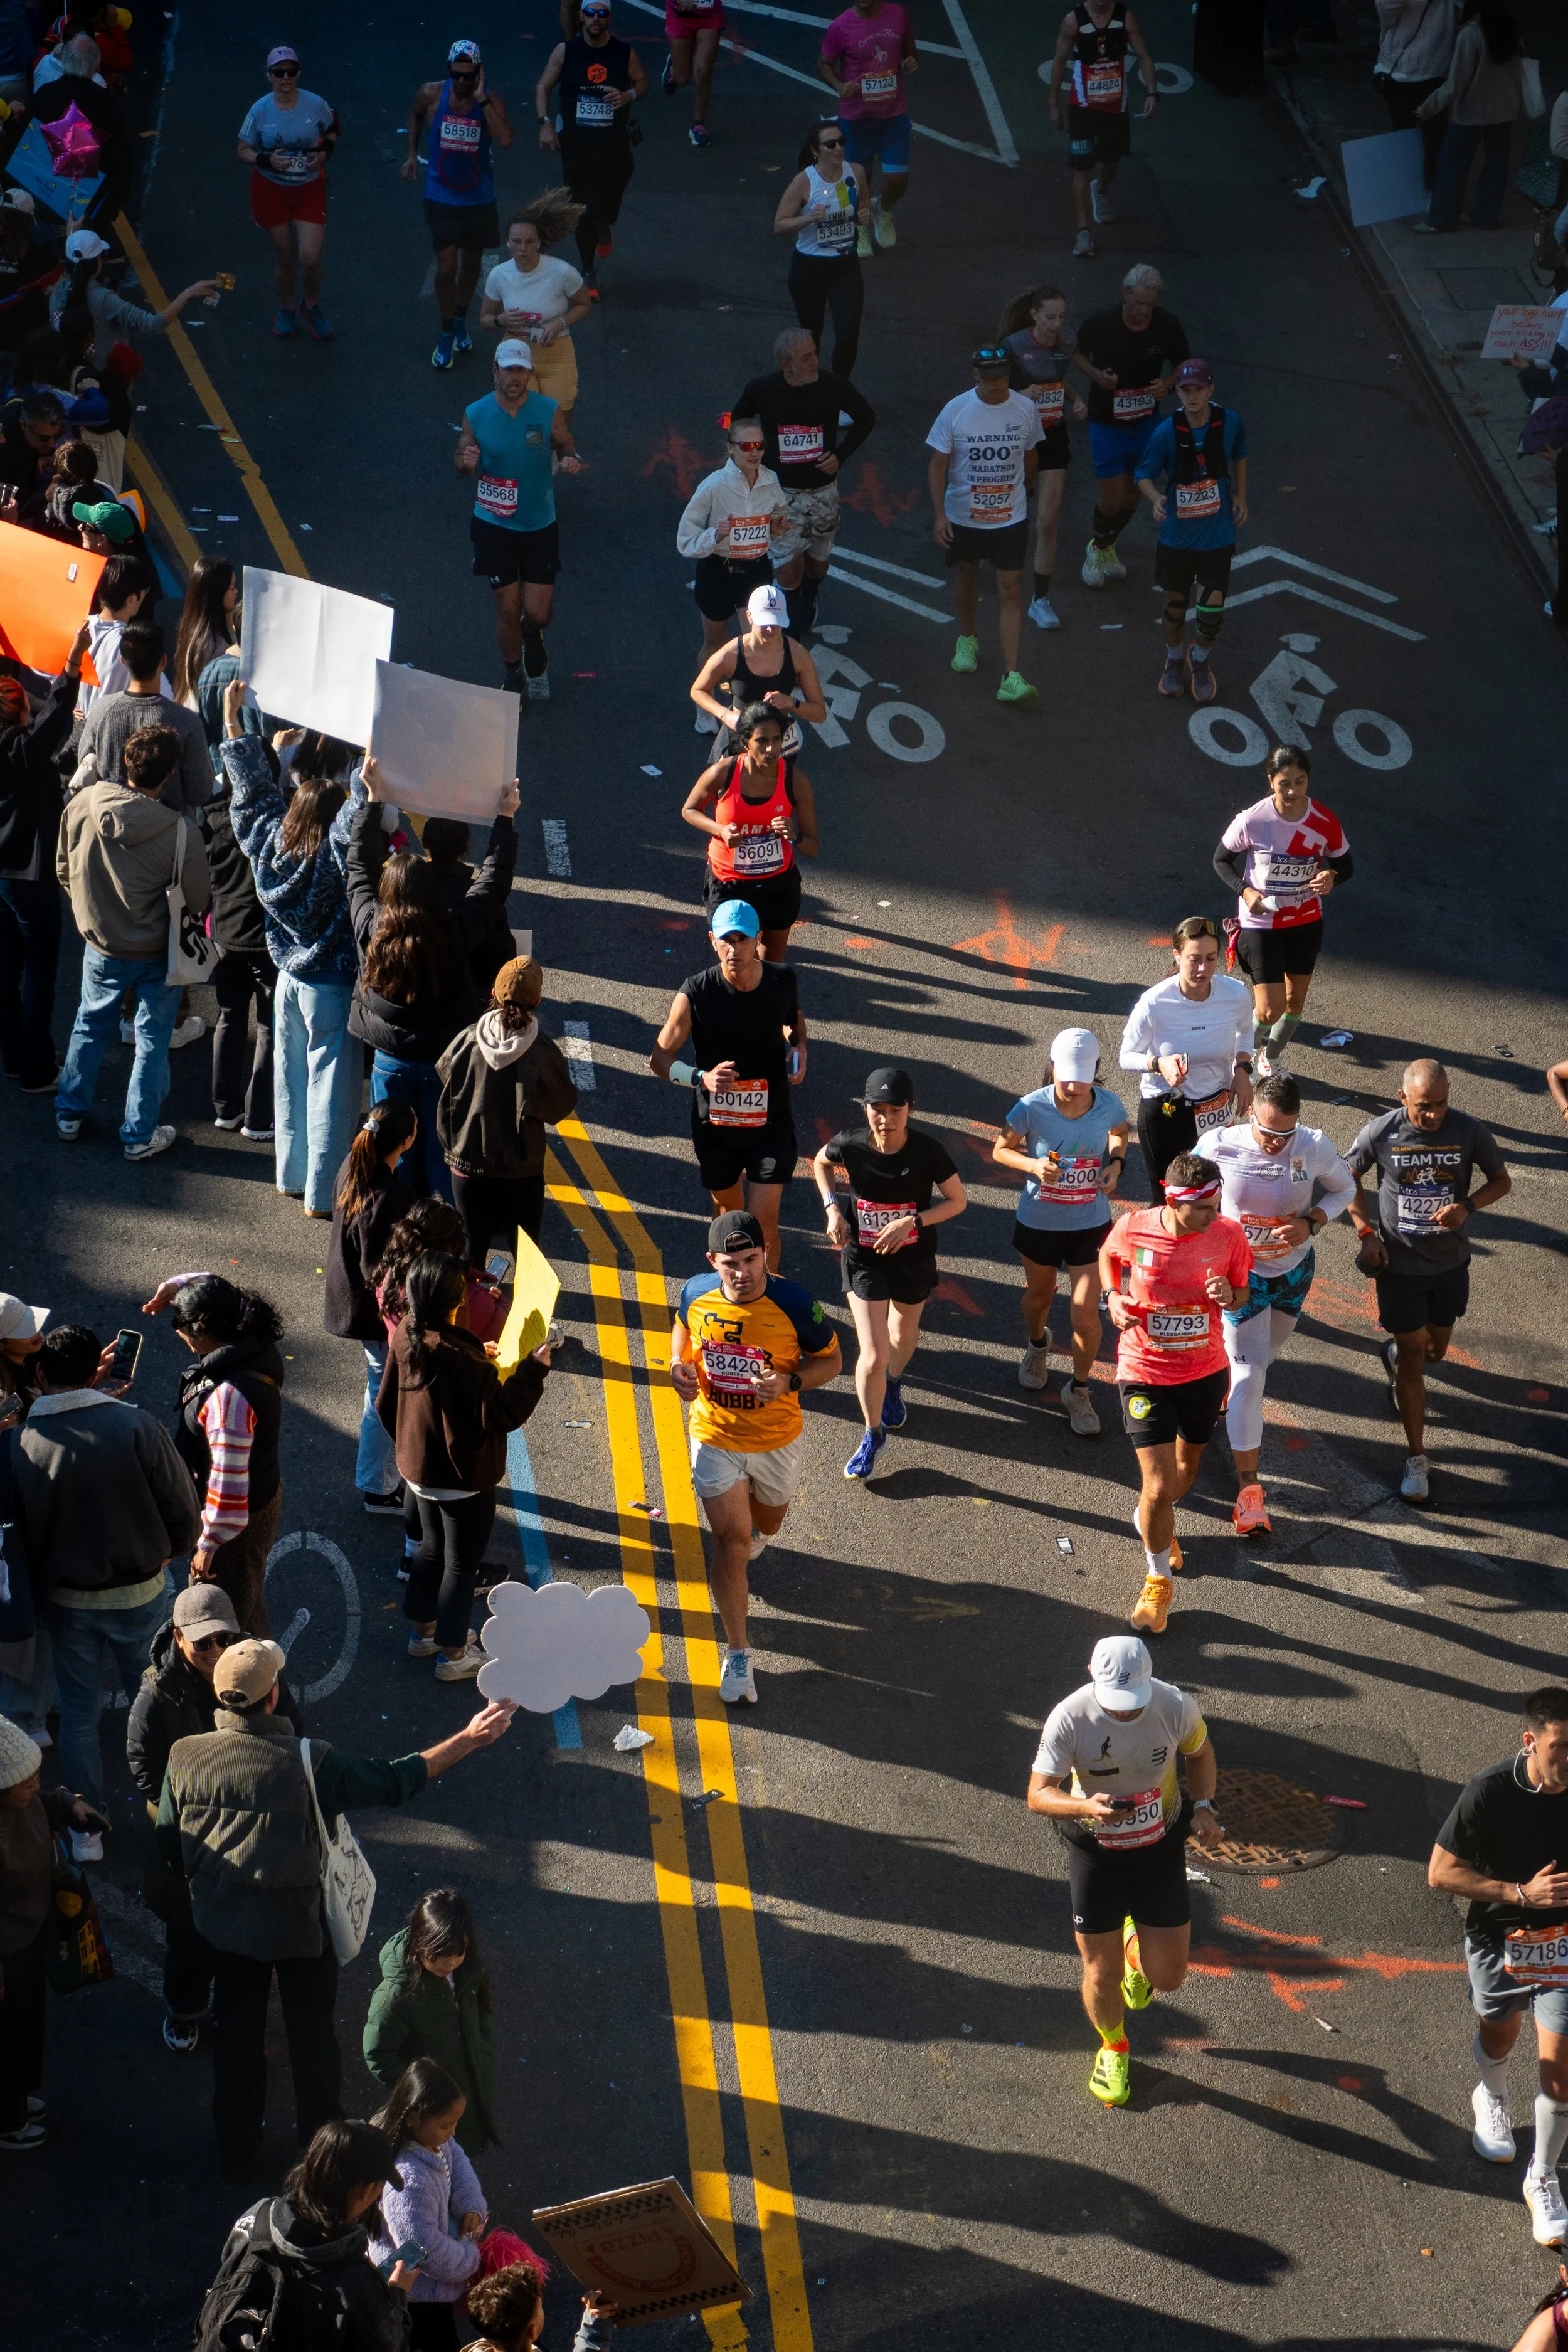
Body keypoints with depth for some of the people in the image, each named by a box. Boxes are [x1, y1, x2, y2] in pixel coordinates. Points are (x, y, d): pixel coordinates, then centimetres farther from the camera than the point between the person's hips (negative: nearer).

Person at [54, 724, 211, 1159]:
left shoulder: (83, 804, -17)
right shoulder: (181, 831, -28)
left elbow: (64, 867, 0)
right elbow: (199, 901, -15)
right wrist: (188, 917, 9)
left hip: (101, 947, 3)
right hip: (157, 952, -3)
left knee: (90, 1026, 25)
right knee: (152, 1039, 14)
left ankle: (69, 1115, 37)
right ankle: (140, 1134, 24)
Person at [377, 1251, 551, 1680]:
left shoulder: (405, 1335, -9)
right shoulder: (462, 1357, -33)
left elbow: (387, 1404, 4)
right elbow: (501, 1414, -26)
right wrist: (534, 1368, -21)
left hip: (419, 1468, 7)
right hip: (463, 1479, -7)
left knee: (432, 1547, 27)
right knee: (461, 1563, 11)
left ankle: (423, 1630, 43)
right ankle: (452, 1654, 25)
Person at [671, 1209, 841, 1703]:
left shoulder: (793, 1303, -25)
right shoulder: (697, 1294, -16)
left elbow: (831, 1359, -11)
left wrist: (791, 1381, -30)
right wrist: (679, 1365, -12)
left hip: (775, 1440, 0)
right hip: (714, 1436, 0)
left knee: (767, 1522, 25)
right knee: (730, 1542, -4)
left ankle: (757, 1531, 66)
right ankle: (737, 1655, 6)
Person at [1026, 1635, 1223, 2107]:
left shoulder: (1176, 1707, -20)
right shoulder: (1069, 1719, -25)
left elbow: (1201, 1753, 3)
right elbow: (1038, 1794, -22)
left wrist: (1203, 1807, -14)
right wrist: (1087, 1806, -41)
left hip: (1161, 1850, 1)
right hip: (1095, 1855, -1)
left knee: (1167, 1978, 3)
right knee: (1102, 1975, 5)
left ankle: (1137, 1948, 43)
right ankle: (1113, 2050, 40)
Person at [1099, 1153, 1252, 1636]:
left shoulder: (1227, 1234, -16)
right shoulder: (1133, 1229, -19)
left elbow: (1244, 1288, 1)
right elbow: (1108, 1255, 7)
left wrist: (1230, 1296, -22)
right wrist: (1113, 1296, -11)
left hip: (1206, 1371, 3)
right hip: (1146, 1373, -2)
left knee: (1186, 1469, 24)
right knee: (1158, 1485, -6)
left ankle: (1151, 1522, 58)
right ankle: (1158, 1579, 20)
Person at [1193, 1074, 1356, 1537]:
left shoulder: (1315, 1147, -19)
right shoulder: (1219, 1146, -23)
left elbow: (1344, 1189, -1)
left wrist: (1312, 1223, -20)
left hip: (1294, 1269, 3)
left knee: (1262, 1359, 26)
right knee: (1248, 1376, -9)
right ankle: (1249, 1490, -6)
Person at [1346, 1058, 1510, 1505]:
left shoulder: (1469, 1132, -17)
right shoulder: (1380, 1133, -18)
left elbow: (1502, 1181, -2)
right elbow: (1348, 1178, 1)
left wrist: (1467, 1206, -22)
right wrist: (1366, 1232, -8)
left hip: (1450, 1265, 2)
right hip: (1398, 1265, -2)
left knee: (1435, 1350, 21)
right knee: (1413, 1360, 2)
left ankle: (1394, 1352, 58)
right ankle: (1417, 1459, 13)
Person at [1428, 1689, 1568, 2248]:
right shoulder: (1491, 1791, -25)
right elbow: (1440, 1873, -21)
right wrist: (1521, 1893, -28)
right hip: (1498, 1941, -1)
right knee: (1499, 2033, 25)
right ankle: (1491, 2102, 59)